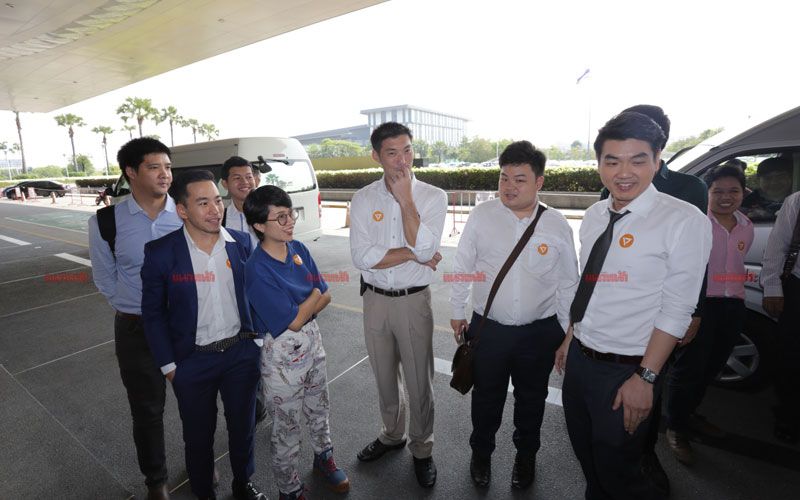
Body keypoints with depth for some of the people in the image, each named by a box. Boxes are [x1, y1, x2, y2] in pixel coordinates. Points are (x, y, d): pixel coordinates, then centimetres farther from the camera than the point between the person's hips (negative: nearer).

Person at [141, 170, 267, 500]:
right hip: (192, 361, -1)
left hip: (242, 353, 2)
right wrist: (168, 365, -3)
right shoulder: (160, 252, -13)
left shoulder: (242, 243, -7)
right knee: (199, 434, 19)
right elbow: (153, 312, -5)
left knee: (243, 426, 19)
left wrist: (259, 338, 3)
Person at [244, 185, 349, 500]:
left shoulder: (298, 249, -5)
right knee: (286, 428, 15)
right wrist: (315, 294, -10)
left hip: (313, 341, 6)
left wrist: (304, 309, -18)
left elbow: (326, 297, -2)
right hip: (282, 354, -6)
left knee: (320, 410, 26)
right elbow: (293, 321, -23)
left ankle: (324, 458, 53)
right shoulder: (258, 270, -24)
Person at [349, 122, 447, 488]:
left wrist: (405, 198, -20)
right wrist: (412, 254, -16)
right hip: (375, 300, 3)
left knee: (419, 381, 11)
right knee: (384, 377, 21)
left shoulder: (433, 196, -7)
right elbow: (362, 257, -14)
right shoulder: (363, 199, -4)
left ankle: (422, 449, 37)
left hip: (413, 301, -2)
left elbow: (425, 247, -22)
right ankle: (393, 434, 47)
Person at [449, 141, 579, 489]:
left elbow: (568, 284, 2)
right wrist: (457, 313, 5)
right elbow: (462, 269, 0)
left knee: (531, 400, 22)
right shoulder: (481, 217, -9)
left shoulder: (557, 226, -7)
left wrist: (568, 330, 7)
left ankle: (525, 457, 50)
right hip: (488, 328, 0)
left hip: (540, 332, 1)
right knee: (486, 398, 19)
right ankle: (481, 453, 47)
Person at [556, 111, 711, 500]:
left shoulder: (684, 221, -16)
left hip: (624, 371, -6)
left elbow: (676, 310, -18)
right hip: (578, 359, 6)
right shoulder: (594, 216, 2)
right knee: (587, 458, 25)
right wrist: (569, 340, 12)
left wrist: (645, 378, -18)